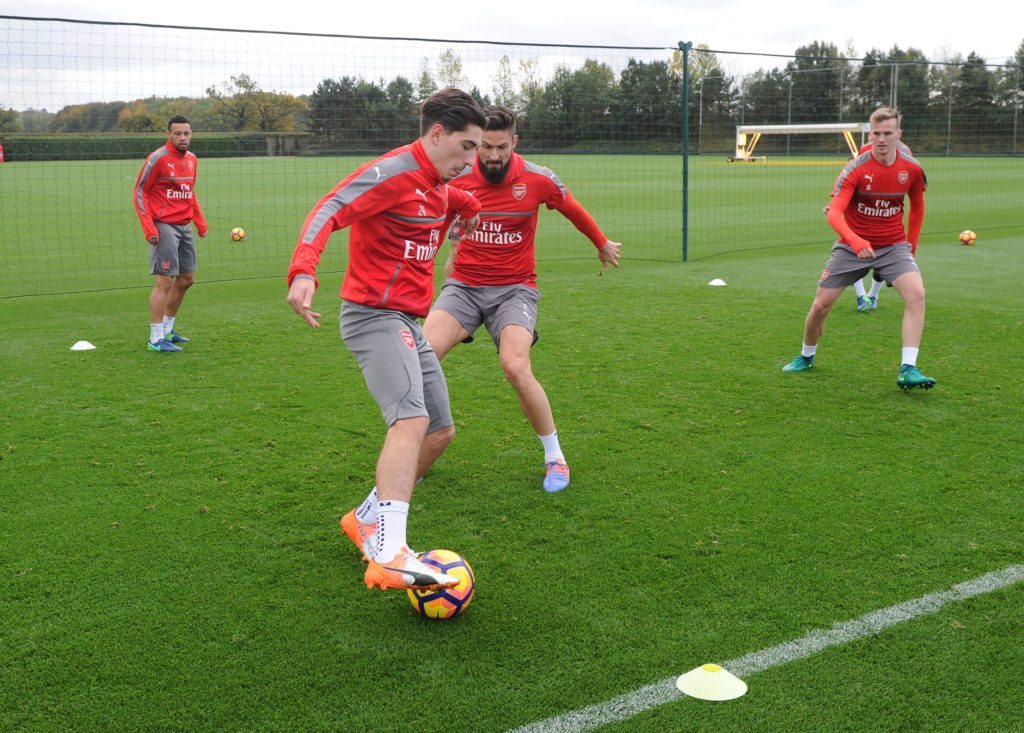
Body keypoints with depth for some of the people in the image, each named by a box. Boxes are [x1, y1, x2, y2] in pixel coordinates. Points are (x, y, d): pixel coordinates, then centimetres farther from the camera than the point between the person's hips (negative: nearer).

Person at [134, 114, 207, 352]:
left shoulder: (191, 159, 11)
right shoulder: (157, 159, -11)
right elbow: (140, 192, -9)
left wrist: (200, 221, 16)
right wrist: (149, 228, -17)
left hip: (185, 226, 8)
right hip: (164, 226, -8)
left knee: (186, 279, 12)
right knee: (165, 281, -10)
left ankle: (167, 330, 26)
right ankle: (156, 339, -5)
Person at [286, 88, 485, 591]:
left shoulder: (438, 183, 14)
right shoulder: (393, 172, -15)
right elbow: (327, 213, -27)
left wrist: (468, 208, 59)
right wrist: (303, 272, -42)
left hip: (406, 322, 10)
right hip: (374, 316, -10)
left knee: (441, 431, 12)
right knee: (412, 418, -28)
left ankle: (367, 520, 25)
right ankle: (389, 557, -36)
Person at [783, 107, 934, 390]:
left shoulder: (912, 168, -5)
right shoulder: (856, 168, -16)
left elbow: (917, 207, 14)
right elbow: (834, 213, -26)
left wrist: (911, 247, 13)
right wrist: (854, 240, -43)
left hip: (893, 245, 1)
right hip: (852, 246, -1)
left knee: (916, 294, -24)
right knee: (821, 305, -1)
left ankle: (908, 370, -23)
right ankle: (806, 356, 28)